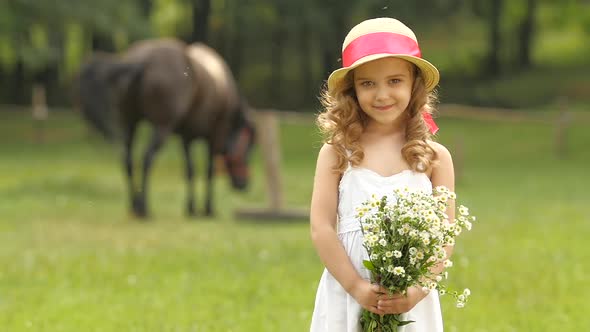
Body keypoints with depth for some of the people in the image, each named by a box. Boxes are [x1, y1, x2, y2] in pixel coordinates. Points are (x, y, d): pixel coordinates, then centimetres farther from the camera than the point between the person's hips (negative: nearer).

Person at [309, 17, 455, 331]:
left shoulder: (435, 157, 2)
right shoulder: (336, 153, 1)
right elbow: (321, 227, -3)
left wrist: (418, 290, -12)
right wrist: (357, 287, -12)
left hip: (412, 304, 0)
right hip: (346, 297, 0)